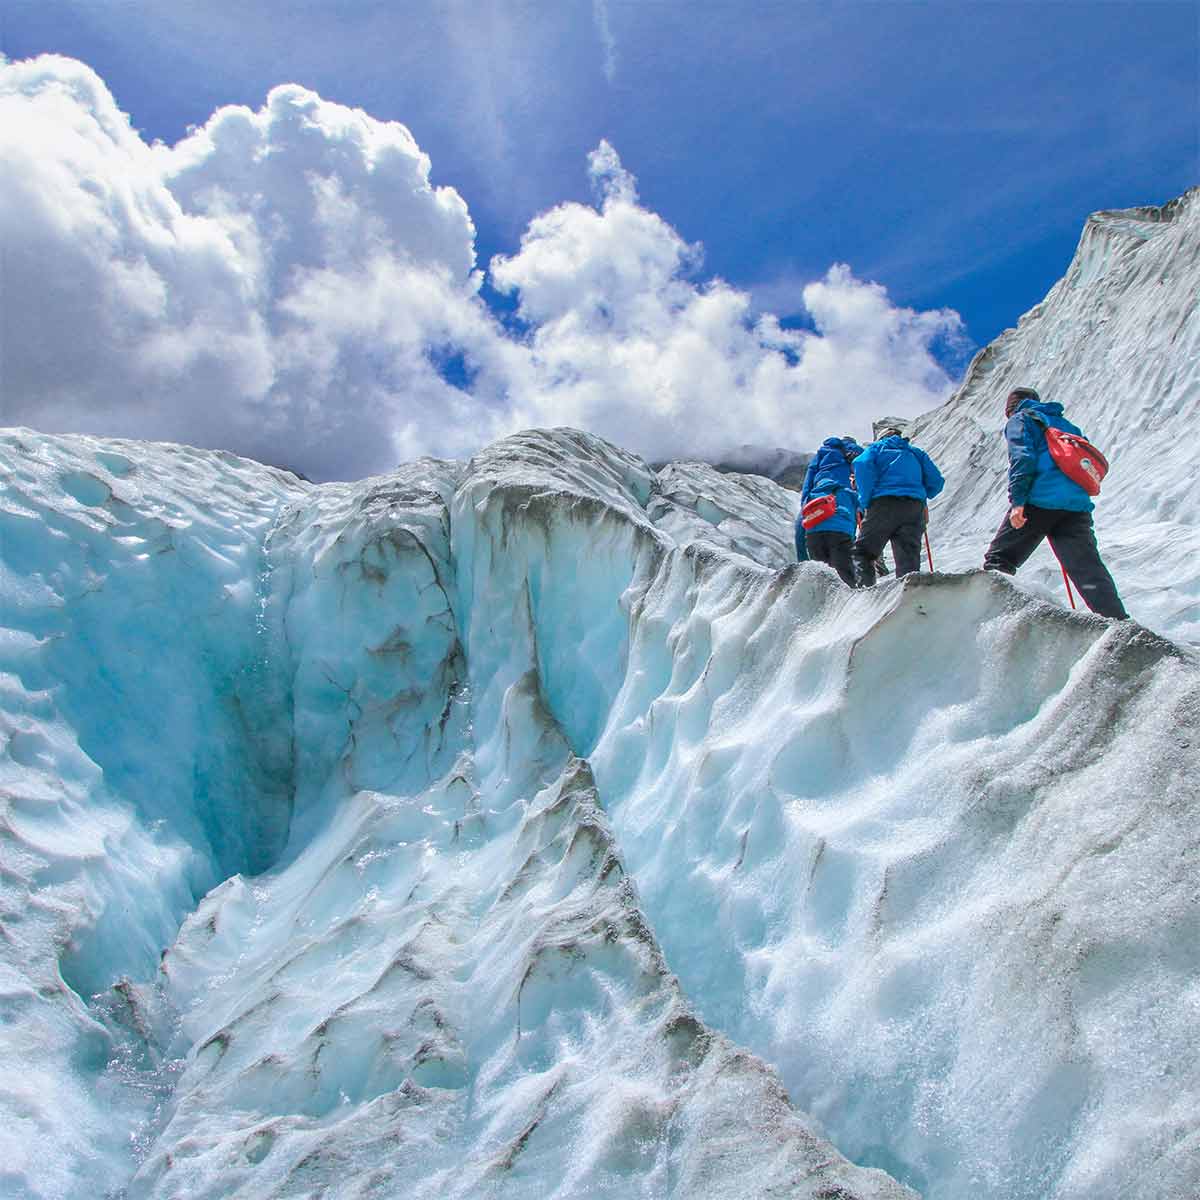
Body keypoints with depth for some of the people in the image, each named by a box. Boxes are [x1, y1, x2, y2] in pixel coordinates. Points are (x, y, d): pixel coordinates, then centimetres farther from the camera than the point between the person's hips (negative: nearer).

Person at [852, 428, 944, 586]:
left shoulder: (877, 447, 19)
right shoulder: (917, 453, 29)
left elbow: (862, 465, -4)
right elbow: (936, 481, 17)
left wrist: (865, 501, -2)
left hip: (884, 503, -3)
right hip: (914, 508, 3)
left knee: (863, 551, 2)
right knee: (908, 556, 1)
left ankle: (865, 586, -19)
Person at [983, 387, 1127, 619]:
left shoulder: (1020, 420, 12)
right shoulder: (1065, 424, 32)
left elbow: (1022, 457, -7)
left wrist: (1017, 500, -13)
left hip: (1039, 501, -5)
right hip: (1078, 505, 6)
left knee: (1000, 559, 4)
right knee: (1089, 569, 0)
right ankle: (1119, 624, -9)